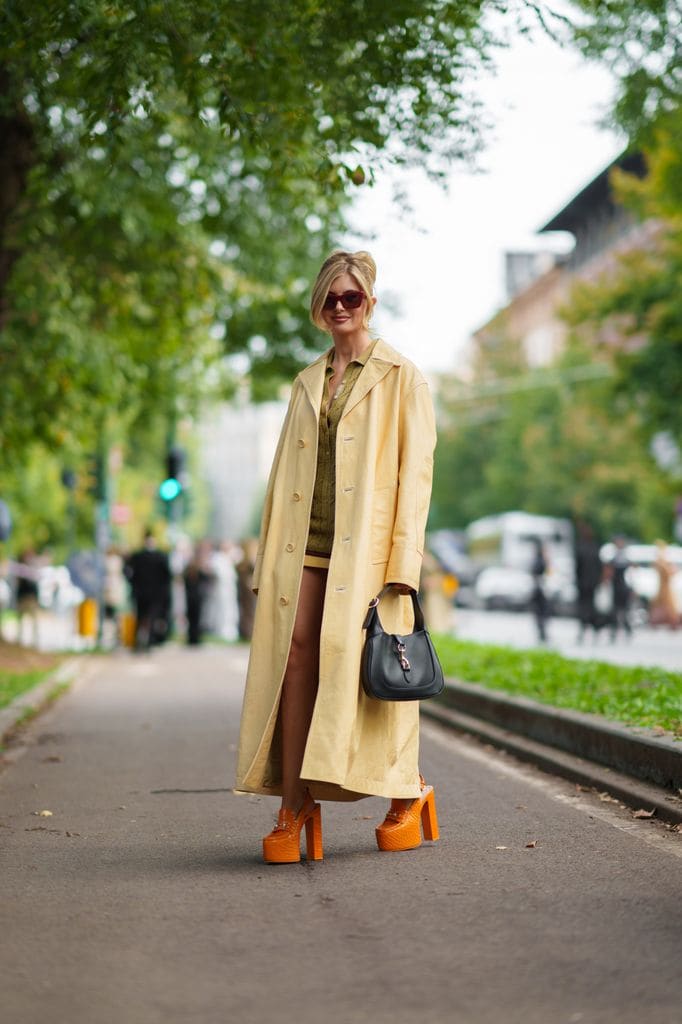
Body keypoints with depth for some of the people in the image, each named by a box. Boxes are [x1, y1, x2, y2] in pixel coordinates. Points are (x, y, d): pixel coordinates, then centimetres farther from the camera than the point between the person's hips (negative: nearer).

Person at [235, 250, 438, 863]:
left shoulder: (401, 377, 5)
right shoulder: (308, 383, 20)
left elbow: (416, 470, -3)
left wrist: (403, 561, -12)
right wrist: (269, 555, 11)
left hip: (364, 542, -4)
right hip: (306, 539, 4)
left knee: (357, 662, -7)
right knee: (295, 648, -10)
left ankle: (409, 792, 12)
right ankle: (295, 805, -9)